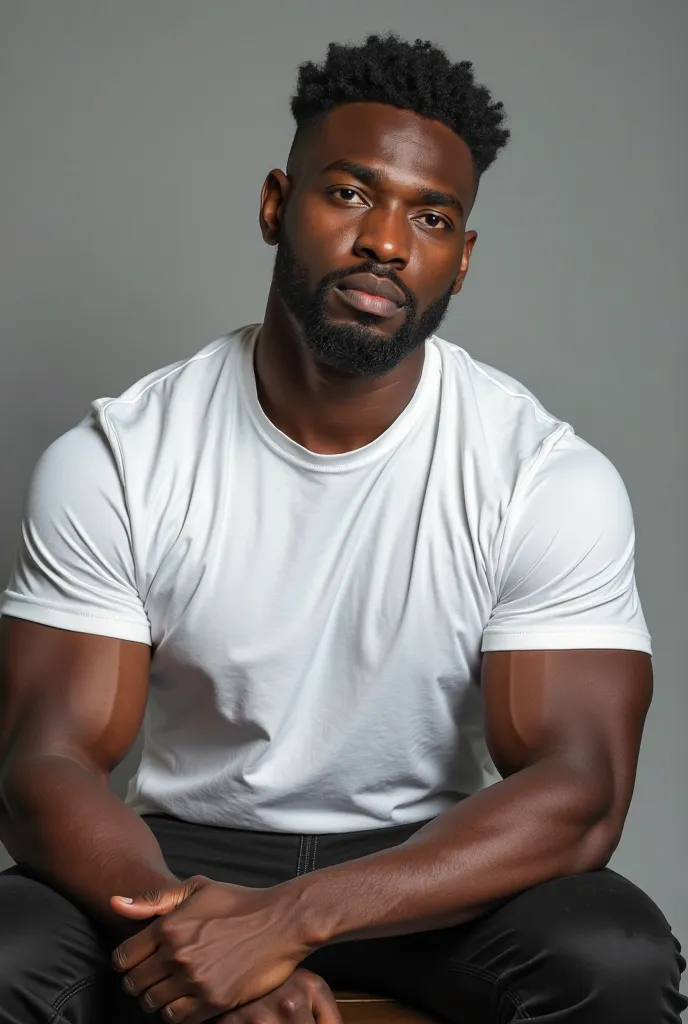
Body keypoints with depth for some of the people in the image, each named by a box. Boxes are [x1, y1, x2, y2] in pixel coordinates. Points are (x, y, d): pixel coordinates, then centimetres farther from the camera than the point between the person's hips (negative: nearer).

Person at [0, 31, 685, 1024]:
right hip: (191, 850, 0)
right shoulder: (112, 460, -10)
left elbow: (577, 795, -20)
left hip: (434, 863, 1)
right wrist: (191, 928, -33)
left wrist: (291, 919, -33)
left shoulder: (551, 476, -13)